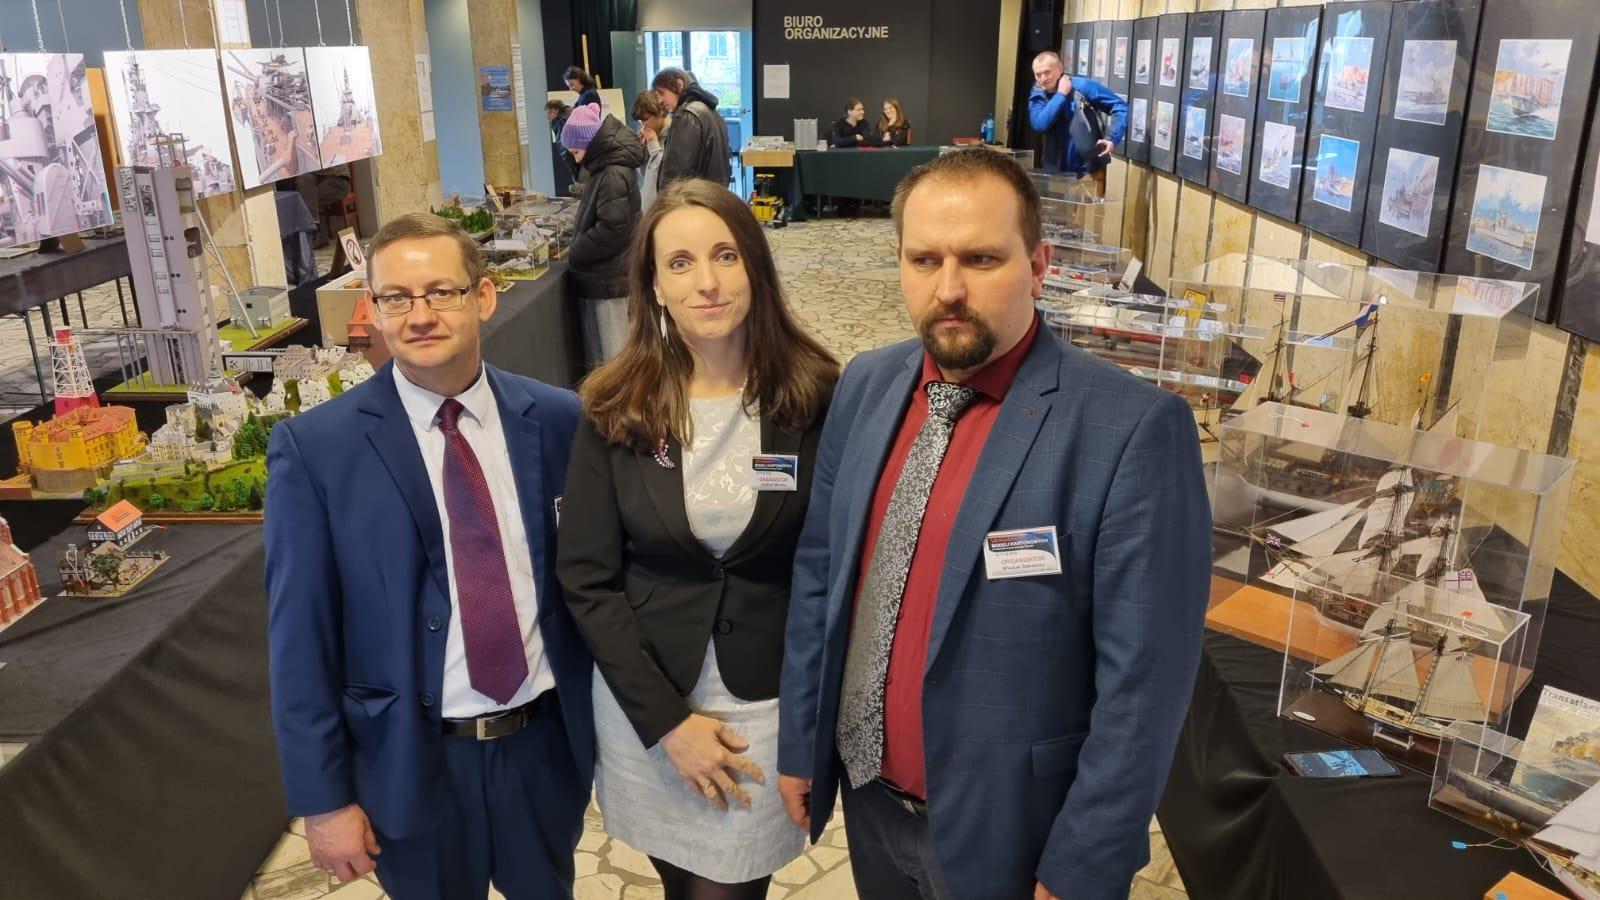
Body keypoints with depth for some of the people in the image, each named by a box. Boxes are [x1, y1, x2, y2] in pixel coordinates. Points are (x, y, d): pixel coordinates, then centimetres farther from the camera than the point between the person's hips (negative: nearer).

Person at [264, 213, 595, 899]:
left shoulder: (558, 420, -6)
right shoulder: (314, 449, -12)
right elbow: (300, 640, -8)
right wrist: (322, 798, -6)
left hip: (548, 740, 2)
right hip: (412, 759, -2)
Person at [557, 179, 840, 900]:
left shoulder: (818, 397, -11)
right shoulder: (615, 409, -8)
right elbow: (587, 579, -6)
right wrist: (666, 718, -10)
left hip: (770, 705, -1)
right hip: (646, 699, 2)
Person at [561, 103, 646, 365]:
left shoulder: (613, 174, -19)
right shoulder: (608, 166, 12)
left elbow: (612, 229, -24)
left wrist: (574, 254, -11)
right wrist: (578, 251, 9)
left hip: (611, 278, -10)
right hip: (607, 275, 10)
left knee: (614, 358, -2)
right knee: (602, 354, 15)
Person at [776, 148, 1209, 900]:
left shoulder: (1134, 430, -21)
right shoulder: (864, 387, -3)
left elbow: (1142, 681, -18)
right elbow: (819, 571, 5)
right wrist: (799, 740, 8)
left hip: (1006, 827, -5)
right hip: (870, 796, 5)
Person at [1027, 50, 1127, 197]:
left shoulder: (1083, 86, -8)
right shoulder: (1038, 96, 2)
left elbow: (1121, 107, -6)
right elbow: (1040, 125, -19)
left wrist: (1112, 139, -16)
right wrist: (1061, 94, -16)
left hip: (1089, 169, -4)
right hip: (1058, 171, 4)